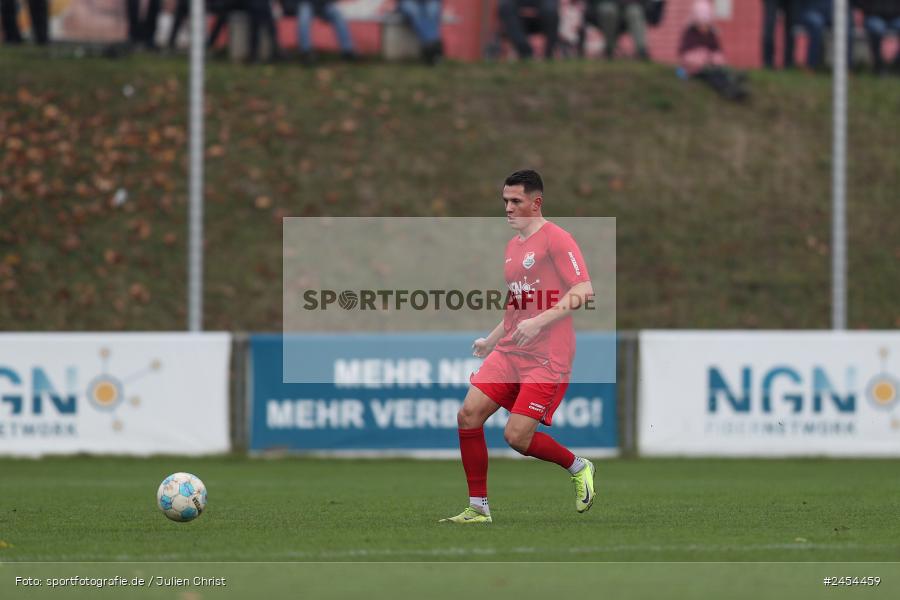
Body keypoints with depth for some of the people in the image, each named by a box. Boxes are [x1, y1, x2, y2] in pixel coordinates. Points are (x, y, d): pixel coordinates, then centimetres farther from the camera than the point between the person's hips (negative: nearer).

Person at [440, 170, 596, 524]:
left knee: (517, 436, -13)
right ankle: (478, 508, -1)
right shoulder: (513, 246, 17)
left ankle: (579, 468, 15)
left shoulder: (556, 239, -10)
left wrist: (539, 322, -26)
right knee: (469, 415, -8)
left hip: (547, 358, -8)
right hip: (509, 352, 8)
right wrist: (492, 340, 25)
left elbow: (584, 291, -19)